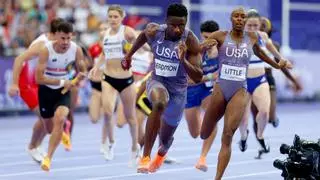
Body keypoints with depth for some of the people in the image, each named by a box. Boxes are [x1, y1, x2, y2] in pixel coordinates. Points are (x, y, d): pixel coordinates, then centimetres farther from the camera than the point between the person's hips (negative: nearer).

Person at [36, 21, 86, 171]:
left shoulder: (76, 50, -15)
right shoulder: (46, 50, -24)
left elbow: (82, 72, 1)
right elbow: (39, 78, -24)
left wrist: (78, 79, -22)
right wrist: (61, 82, -29)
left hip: (64, 91, 0)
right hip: (46, 90, 0)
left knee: (59, 119, -26)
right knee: (49, 127, 12)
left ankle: (48, 158, -22)